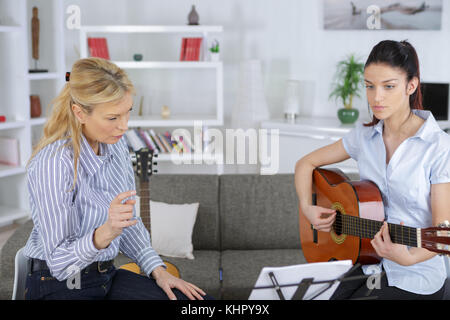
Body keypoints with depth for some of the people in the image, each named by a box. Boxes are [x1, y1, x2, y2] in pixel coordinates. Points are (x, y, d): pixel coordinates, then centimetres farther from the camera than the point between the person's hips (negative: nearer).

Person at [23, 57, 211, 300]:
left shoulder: (116, 145, 0)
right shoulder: (53, 164, -24)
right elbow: (58, 264, -22)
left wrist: (157, 269, 1)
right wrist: (105, 233, -38)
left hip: (107, 276, 6)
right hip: (61, 286, -6)